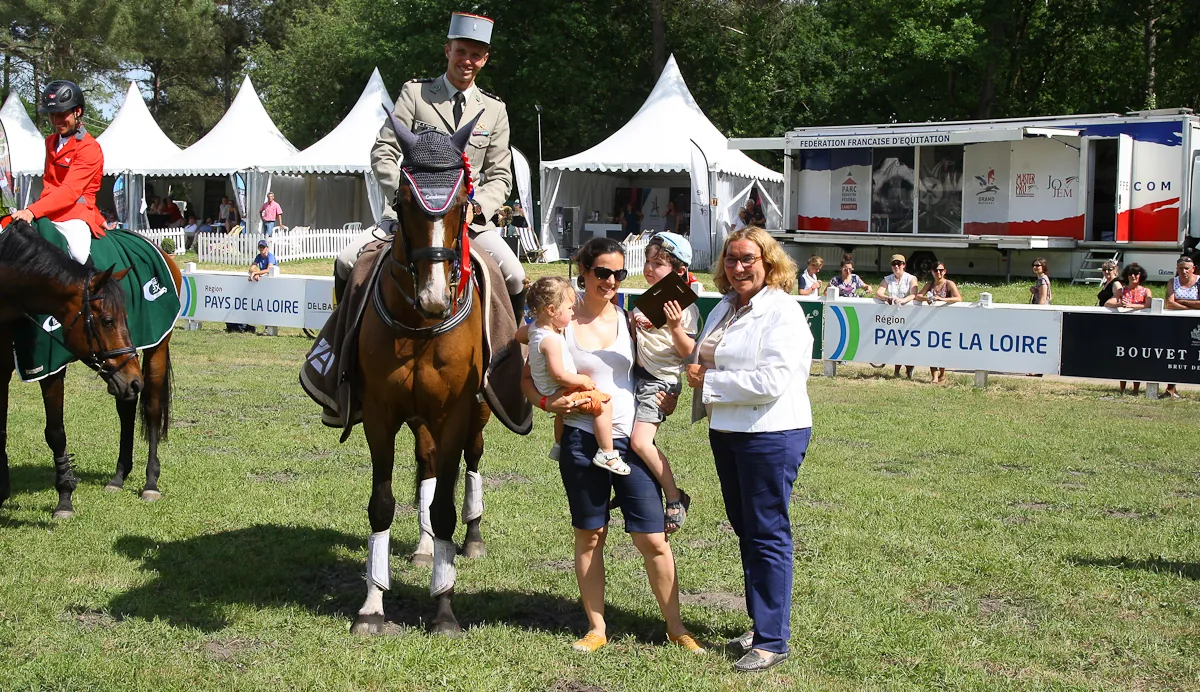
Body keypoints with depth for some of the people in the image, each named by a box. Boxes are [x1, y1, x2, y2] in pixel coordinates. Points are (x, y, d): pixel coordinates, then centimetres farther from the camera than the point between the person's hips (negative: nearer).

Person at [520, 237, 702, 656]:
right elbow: (528, 378, 5)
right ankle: (597, 627, 24)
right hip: (581, 442, -1)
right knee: (589, 537, 10)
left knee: (653, 539, 0)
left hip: (630, 440, 1)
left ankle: (675, 627, 14)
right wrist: (547, 401, -13)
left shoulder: (629, 319, 4)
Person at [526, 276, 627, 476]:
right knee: (604, 403, -16)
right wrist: (583, 380, -16)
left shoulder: (534, 328, 2)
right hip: (558, 392, -11)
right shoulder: (551, 340, -28)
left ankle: (559, 445, 57)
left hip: (548, 391, 11)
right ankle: (606, 454, -12)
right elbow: (558, 375, -30)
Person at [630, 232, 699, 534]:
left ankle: (675, 499, -6)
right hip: (637, 373, 8)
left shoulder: (685, 307, -10)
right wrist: (633, 324, 3)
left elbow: (687, 352, -12)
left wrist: (675, 327, -28)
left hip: (661, 381, -8)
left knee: (640, 441, -19)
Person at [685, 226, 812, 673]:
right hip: (726, 432, 9)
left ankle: (772, 640, 6)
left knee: (767, 535, -2)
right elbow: (705, 359, 26)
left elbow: (771, 382, -24)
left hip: (771, 435, -9)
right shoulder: (724, 308, 12)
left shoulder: (783, 313, -14)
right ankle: (760, 623, 28)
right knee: (745, 531, 16)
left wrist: (709, 381, -17)